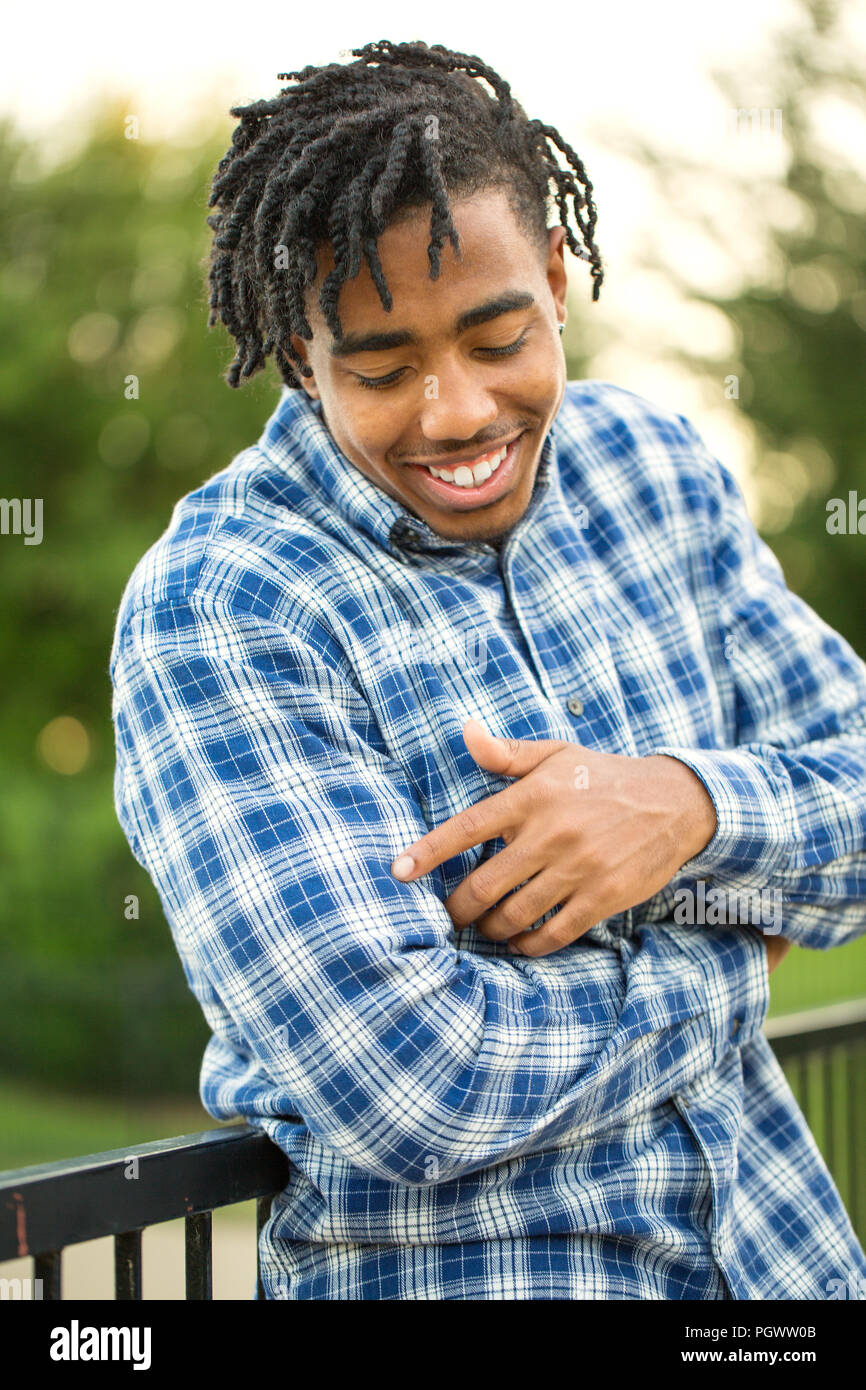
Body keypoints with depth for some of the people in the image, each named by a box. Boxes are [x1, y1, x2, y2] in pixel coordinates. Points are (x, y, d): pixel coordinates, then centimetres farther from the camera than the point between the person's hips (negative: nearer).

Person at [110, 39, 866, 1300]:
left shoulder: (658, 466, 0)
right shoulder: (211, 615, -19)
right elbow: (409, 1087, -25)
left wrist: (688, 807, -20)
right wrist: (726, 962, -12)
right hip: (451, 1265, -5)